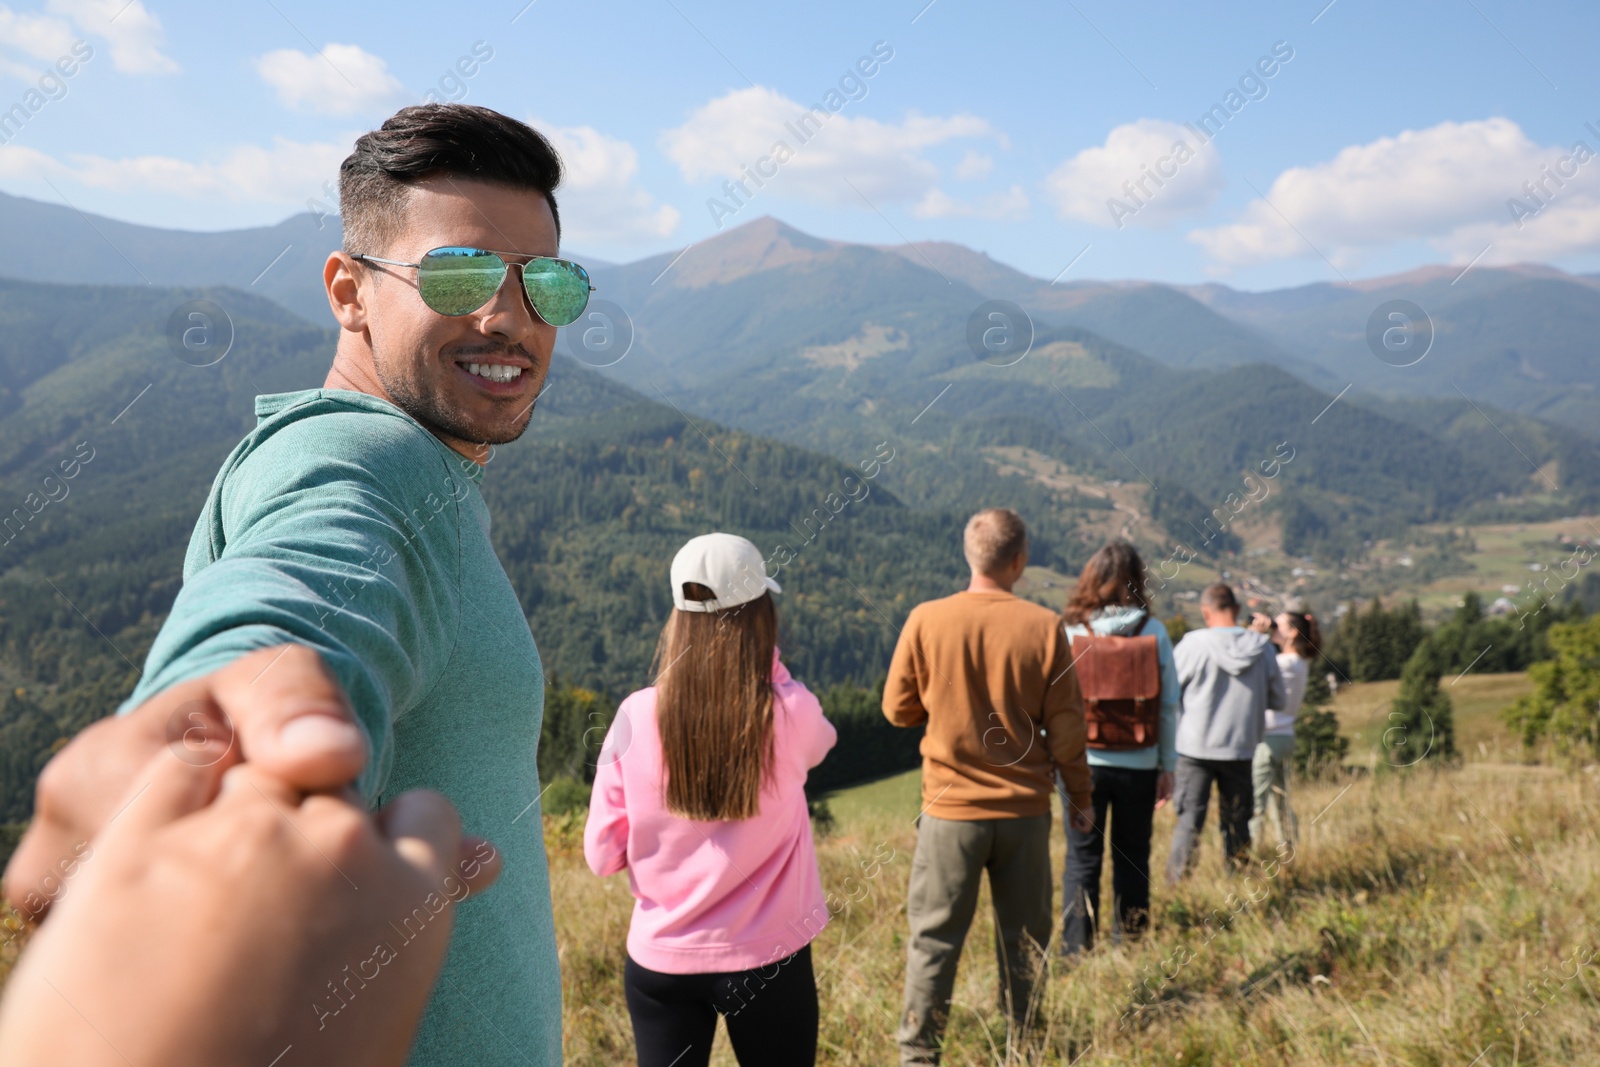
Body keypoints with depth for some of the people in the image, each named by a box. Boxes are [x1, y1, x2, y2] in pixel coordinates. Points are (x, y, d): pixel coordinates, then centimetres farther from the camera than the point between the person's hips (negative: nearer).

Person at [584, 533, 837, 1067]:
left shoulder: (637, 717, -12)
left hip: (660, 961, 1)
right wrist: (766, 659, 5)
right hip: (766, 960, -1)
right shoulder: (791, 715, -16)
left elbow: (603, 856, -4)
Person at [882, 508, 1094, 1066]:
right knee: (1024, 936, 15)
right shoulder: (1043, 626, -8)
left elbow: (898, 708, 0)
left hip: (951, 809, -1)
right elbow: (1065, 724, -3)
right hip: (1025, 809, 1)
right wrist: (1080, 795, 11)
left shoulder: (926, 621, -9)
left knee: (934, 936, 10)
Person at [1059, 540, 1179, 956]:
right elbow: (1169, 705, -1)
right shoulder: (1154, 631, -3)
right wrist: (1167, 766, 8)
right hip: (1139, 766, 1)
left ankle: (1078, 953, 8)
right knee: (1132, 861, 14)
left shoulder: (1070, 632, -7)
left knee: (1081, 861, 8)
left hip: (1083, 762, -1)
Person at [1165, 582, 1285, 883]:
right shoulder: (1262, 647, -3)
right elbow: (1277, 701, 7)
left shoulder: (1192, 644, -11)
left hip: (1195, 748, -2)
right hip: (1241, 748, 2)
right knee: (1237, 823, 14)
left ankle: (1176, 885, 1)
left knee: (1188, 822, 3)